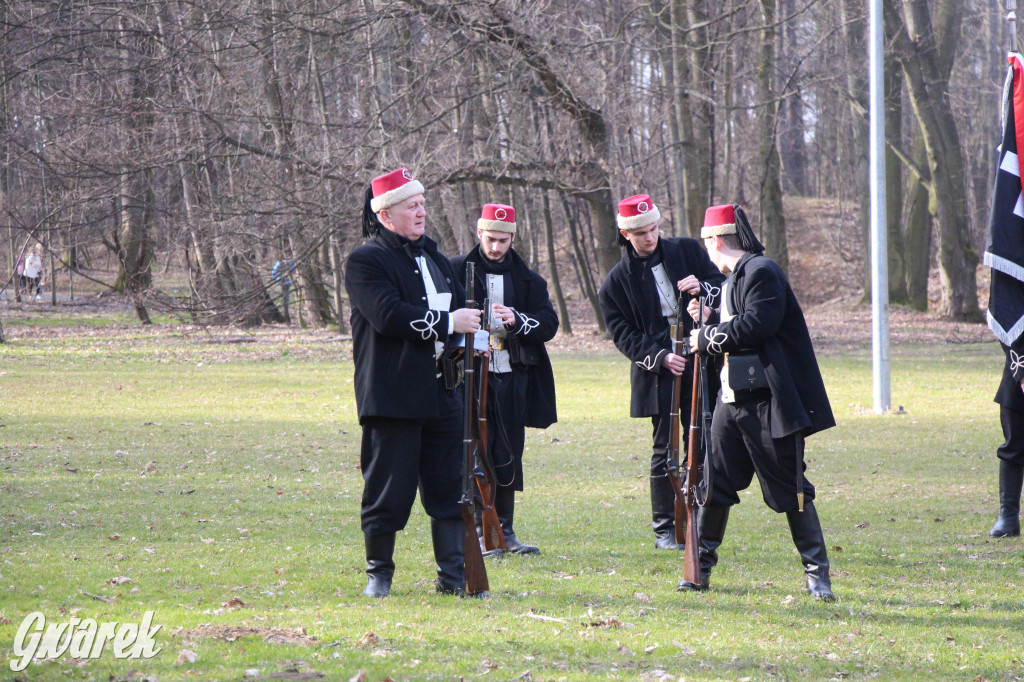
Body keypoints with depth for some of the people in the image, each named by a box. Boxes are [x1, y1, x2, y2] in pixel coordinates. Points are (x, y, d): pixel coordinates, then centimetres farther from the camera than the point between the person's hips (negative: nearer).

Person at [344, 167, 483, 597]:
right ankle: (379, 573, 13)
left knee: (449, 487, 5)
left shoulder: (432, 256, 19)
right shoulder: (367, 261, -6)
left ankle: (453, 575, 10)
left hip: (442, 392, 7)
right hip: (393, 396, -7)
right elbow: (389, 315, -19)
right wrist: (447, 323, -17)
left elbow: (457, 308, 24)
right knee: (388, 487, -1)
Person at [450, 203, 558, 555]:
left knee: (509, 455, 6)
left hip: (512, 378, 3)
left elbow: (549, 324, 5)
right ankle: (477, 530, -4)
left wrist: (517, 320, -14)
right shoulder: (457, 271, 4)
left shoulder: (528, 279, 11)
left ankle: (505, 531, 14)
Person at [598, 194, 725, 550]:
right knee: (666, 450, -1)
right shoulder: (617, 281, 3)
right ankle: (664, 530, 8)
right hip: (657, 374, -2)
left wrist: (704, 290, -12)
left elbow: (724, 289, 11)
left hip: (701, 362, 2)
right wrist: (660, 357, -15)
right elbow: (623, 335, -1)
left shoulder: (687, 251, 7)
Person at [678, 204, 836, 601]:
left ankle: (817, 571, 4)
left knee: (789, 487, -4)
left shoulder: (762, 272, -13)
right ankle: (701, 566, 16)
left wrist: (707, 338, -12)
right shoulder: (733, 279, 17)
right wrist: (710, 318, 7)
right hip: (734, 398, 9)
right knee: (716, 481, 8)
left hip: (770, 403, -9)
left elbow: (757, 326, -23)